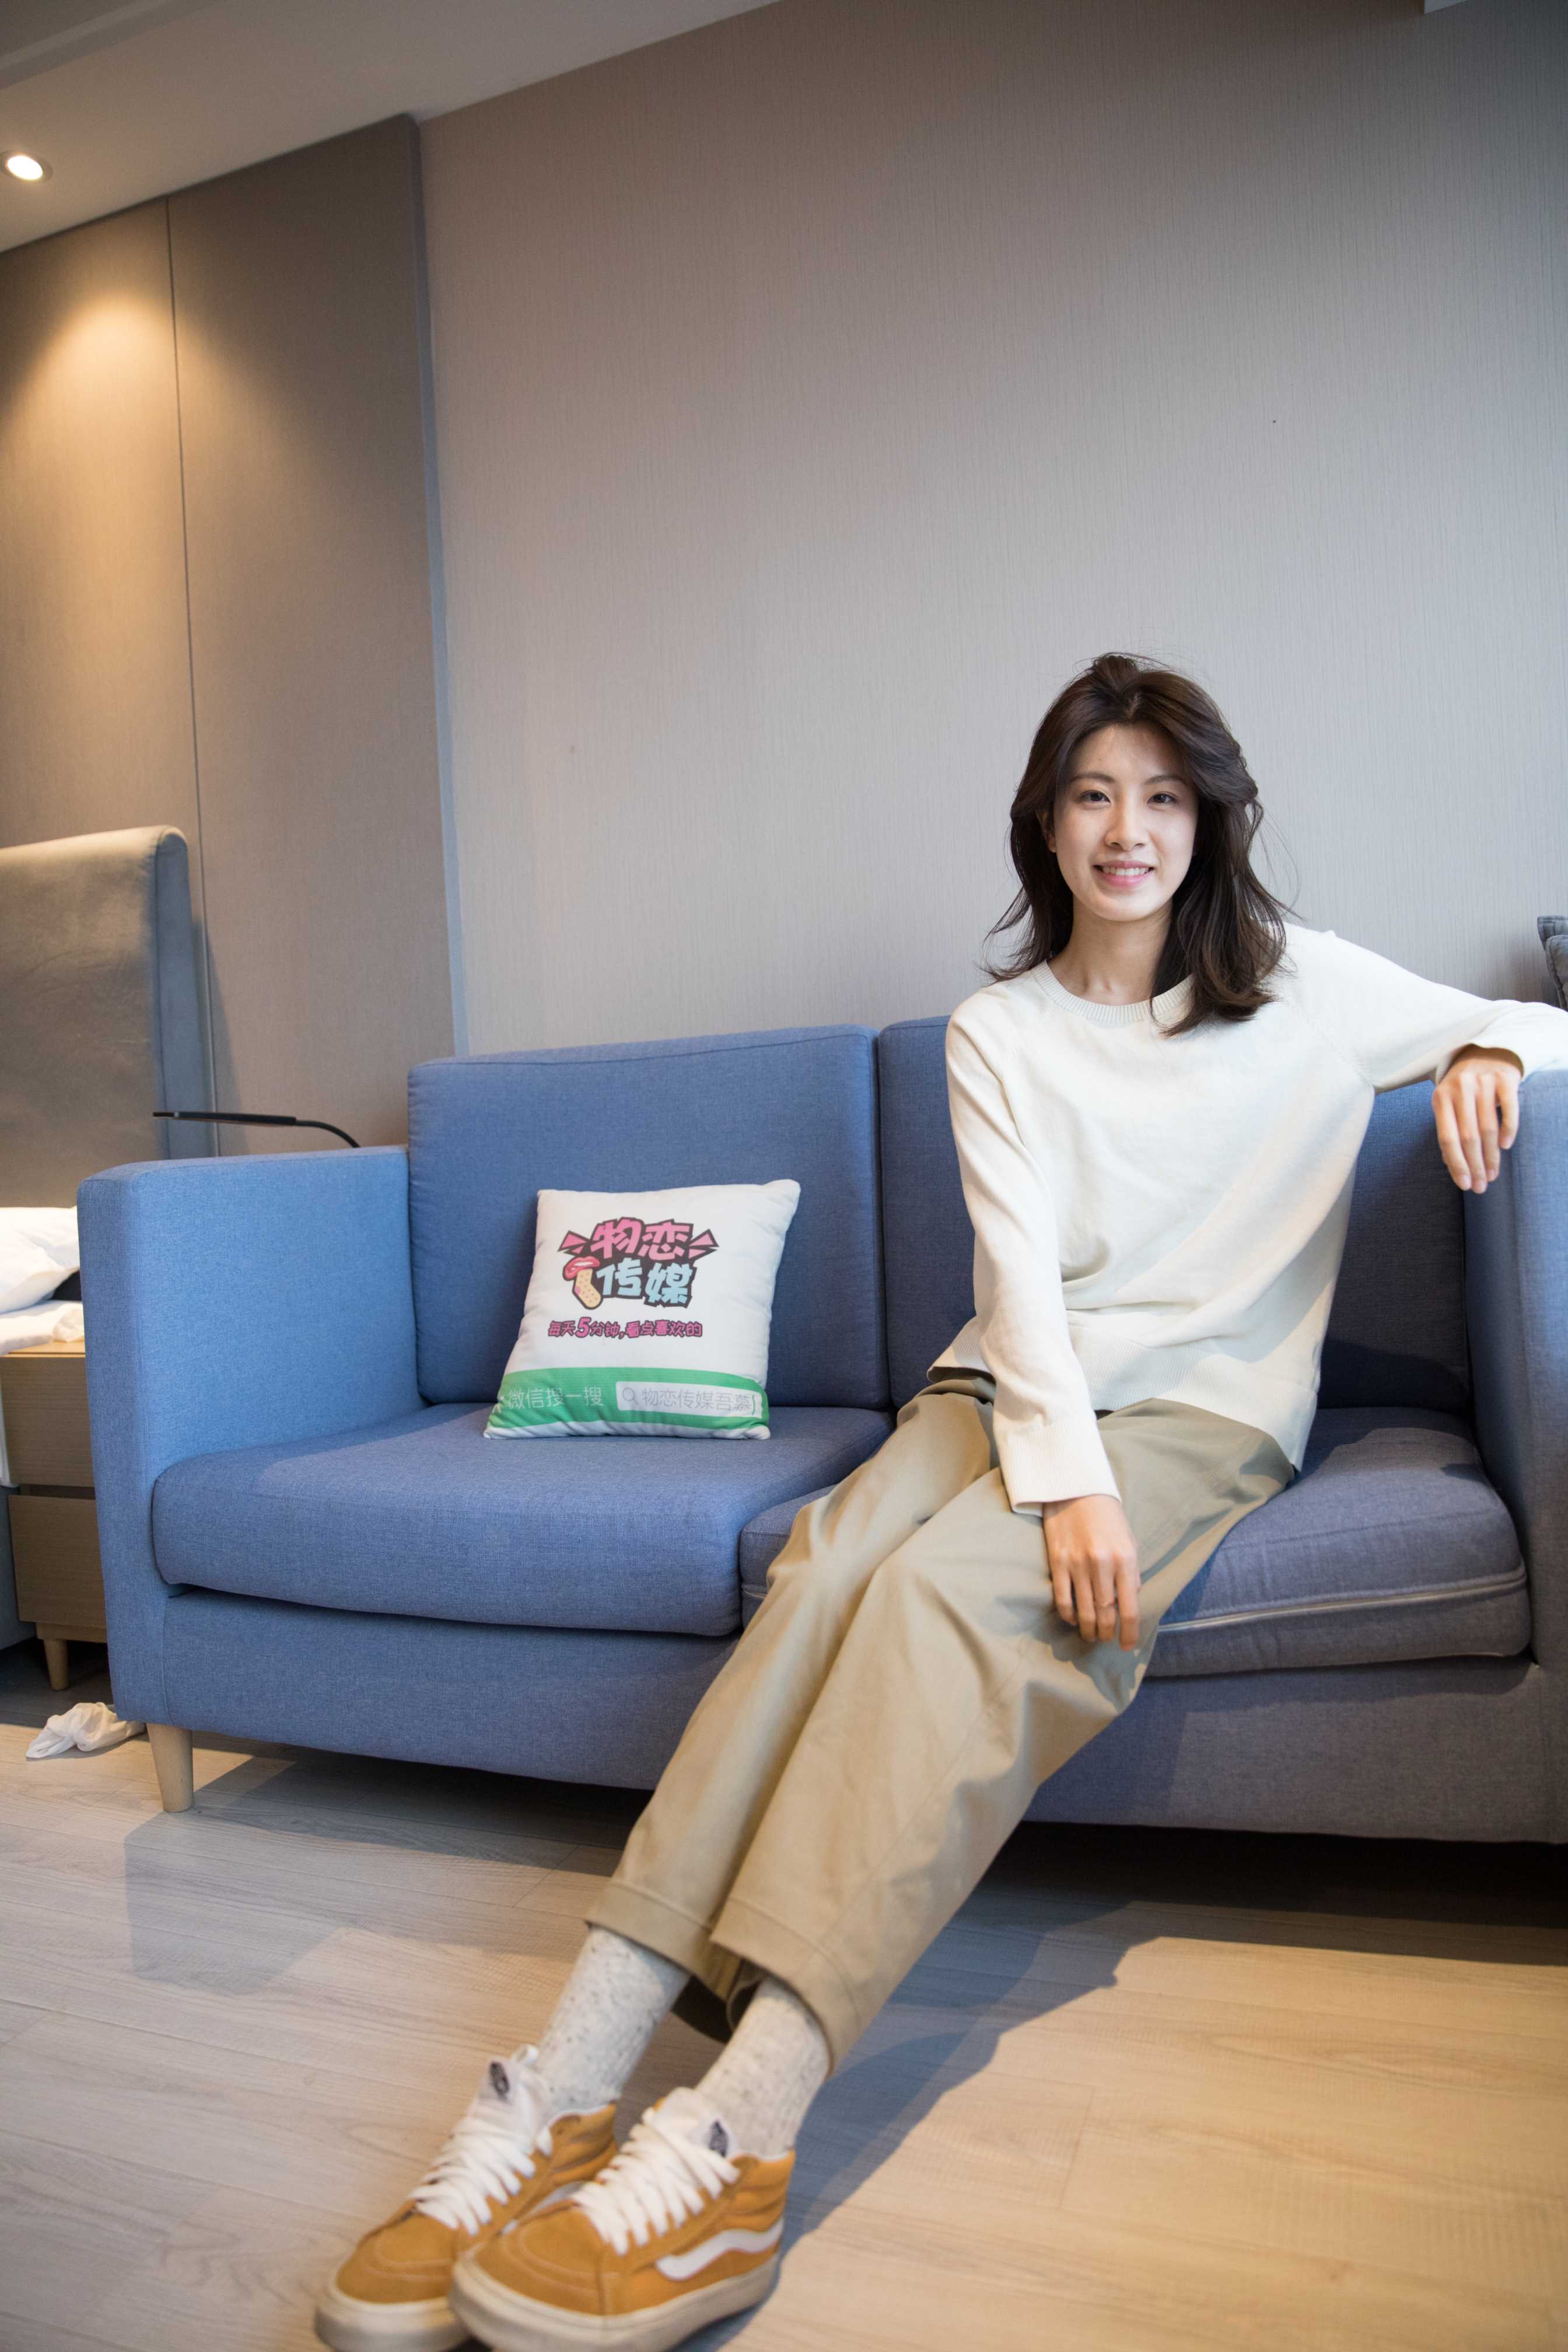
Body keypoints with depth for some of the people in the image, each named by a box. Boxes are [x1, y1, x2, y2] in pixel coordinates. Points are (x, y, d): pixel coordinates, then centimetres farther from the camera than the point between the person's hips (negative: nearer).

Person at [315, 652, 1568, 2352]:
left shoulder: (1308, 986, 10)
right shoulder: (996, 1029, 10)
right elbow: (1020, 1264, -4)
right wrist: (1062, 1471, -20)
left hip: (1206, 1404, -2)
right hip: (1010, 1383, 2)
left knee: (951, 1586, -33)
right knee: (831, 1555, -31)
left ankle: (736, 2140, -40)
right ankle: (573, 2077, -35)